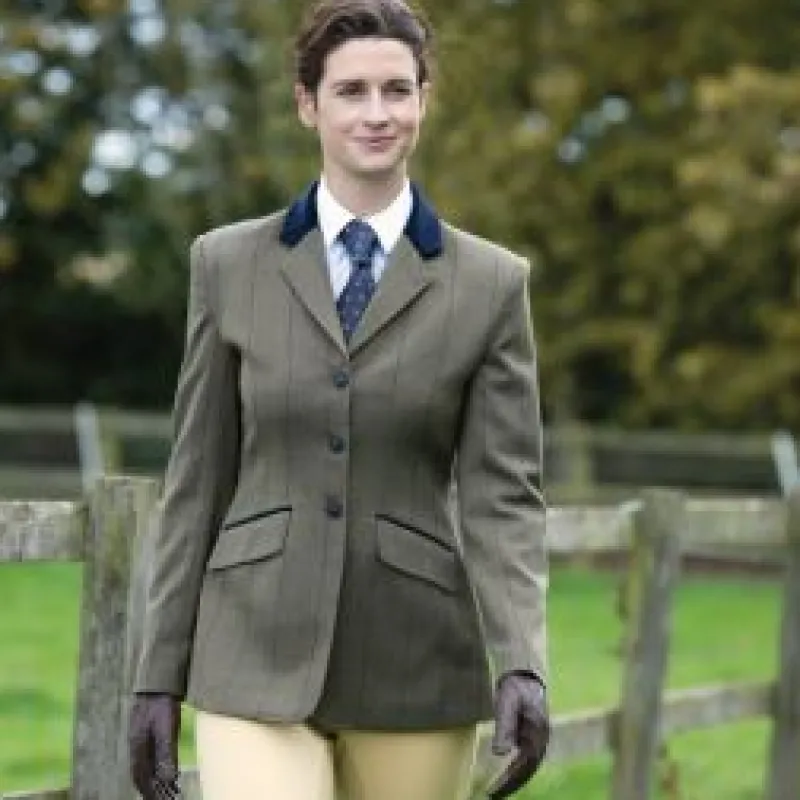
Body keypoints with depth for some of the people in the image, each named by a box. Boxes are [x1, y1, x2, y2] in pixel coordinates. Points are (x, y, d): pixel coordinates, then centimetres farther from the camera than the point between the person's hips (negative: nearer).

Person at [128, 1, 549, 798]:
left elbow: (503, 494, -3)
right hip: (259, 665, 0)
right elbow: (196, 479, 6)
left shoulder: (492, 284, 2)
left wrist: (521, 667, -18)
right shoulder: (228, 265, 4)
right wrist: (158, 677, 3)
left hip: (414, 673, 1)